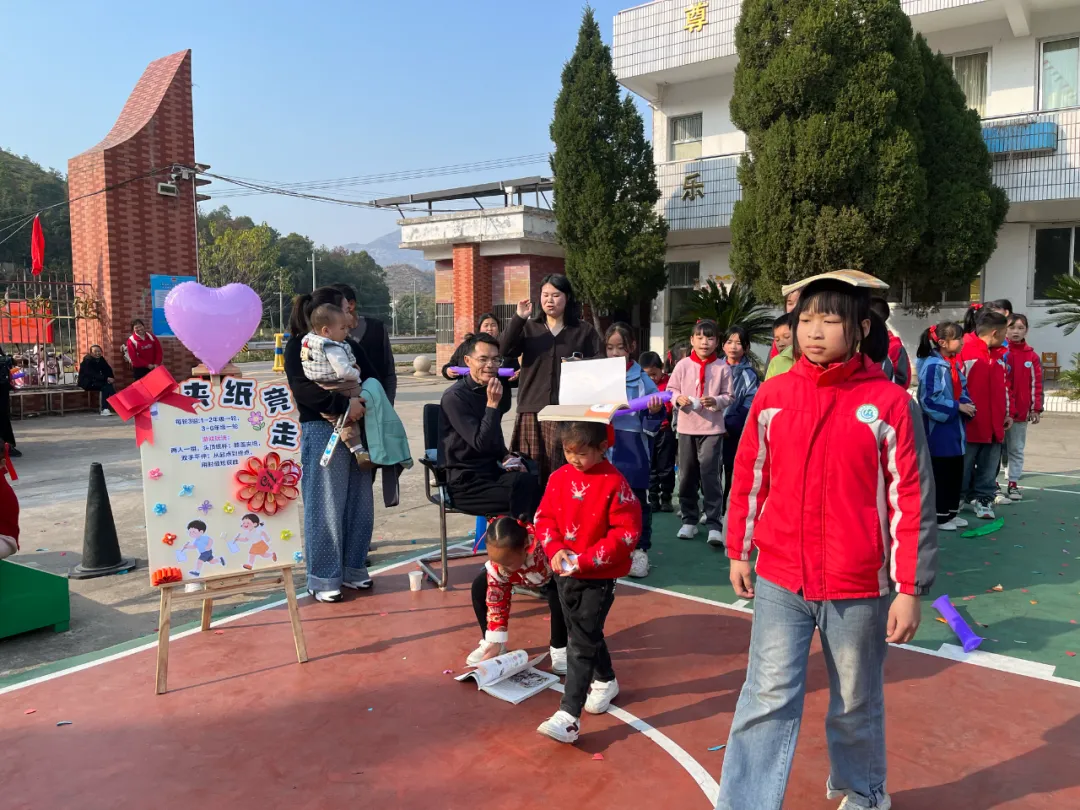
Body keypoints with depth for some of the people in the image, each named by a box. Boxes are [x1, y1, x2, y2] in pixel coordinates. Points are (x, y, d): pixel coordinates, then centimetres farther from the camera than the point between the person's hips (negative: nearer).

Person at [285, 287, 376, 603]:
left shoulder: (349, 345, 16)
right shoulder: (299, 347, -3)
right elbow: (304, 388, -17)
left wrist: (365, 401, -8)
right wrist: (344, 403, -25)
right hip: (322, 432, -6)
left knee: (359, 504, 10)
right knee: (325, 507, -2)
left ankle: (352, 568, 24)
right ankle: (323, 578, 9)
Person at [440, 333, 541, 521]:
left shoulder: (490, 391, 12)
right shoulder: (454, 397, -13)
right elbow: (480, 443, -19)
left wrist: (506, 456, 5)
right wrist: (492, 404, -22)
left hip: (491, 473, 7)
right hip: (464, 485, -7)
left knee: (532, 484, -23)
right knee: (524, 497, -26)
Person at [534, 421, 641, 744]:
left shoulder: (614, 483, -17)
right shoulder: (559, 478, -1)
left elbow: (627, 532, -18)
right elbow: (544, 517, 5)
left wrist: (586, 560, -22)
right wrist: (555, 549, -13)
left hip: (599, 576, -6)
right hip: (564, 573, 6)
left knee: (581, 643, -6)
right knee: (585, 634, 22)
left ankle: (569, 716, -3)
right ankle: (605, 681, 46)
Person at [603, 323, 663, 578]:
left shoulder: (643, 380, -3)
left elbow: (651, 427, -2)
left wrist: (655, 412, -21)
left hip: (633, 453, -3)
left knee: (636, 502, 6)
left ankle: (639, 550, 17)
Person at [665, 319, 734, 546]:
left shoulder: (722, 368, -2)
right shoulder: (683, 365, 2)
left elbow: (728, 396, 0)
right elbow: (670, 389, 7)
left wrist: (715, 401, -19)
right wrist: (678, 398, -13)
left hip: (712, 428, -3)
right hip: (686, 427, 3)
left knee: (710, 475, -7)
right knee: (686, 475, 10)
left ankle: (714, 524, -3)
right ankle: (689, 520, 23)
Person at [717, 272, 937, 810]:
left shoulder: (889, 403, -9)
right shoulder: (772, 395, -1)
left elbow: (911, 500, -7)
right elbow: (748, 479, 8)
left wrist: (910, 589, -7)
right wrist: (739, 551, 11)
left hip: (859, 587, -1)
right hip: (779, 581, 1)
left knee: (856, 702, 18)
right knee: (769, 698, 2)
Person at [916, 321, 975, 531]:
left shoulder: (954, 364, 10)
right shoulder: (933, 366, -18)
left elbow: (962, 389, 19)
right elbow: (930, 400, -22)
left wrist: (966, 404, -1)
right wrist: (957, 407, -17)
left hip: (954, 427, 9)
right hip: (938, 428, -9)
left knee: (956, 472, 15)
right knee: (940, 474, 0)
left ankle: (952, 512, 27)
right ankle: (939, 516, 11)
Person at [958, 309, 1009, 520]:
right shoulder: (965, 350, -12)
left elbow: (1003, 386, 21)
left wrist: (1006, 413, 17)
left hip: (994, 423, 7)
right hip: (970, 423, -7)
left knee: (989, 467, 11)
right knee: (963, 466, 3)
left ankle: (983, 498, 21)